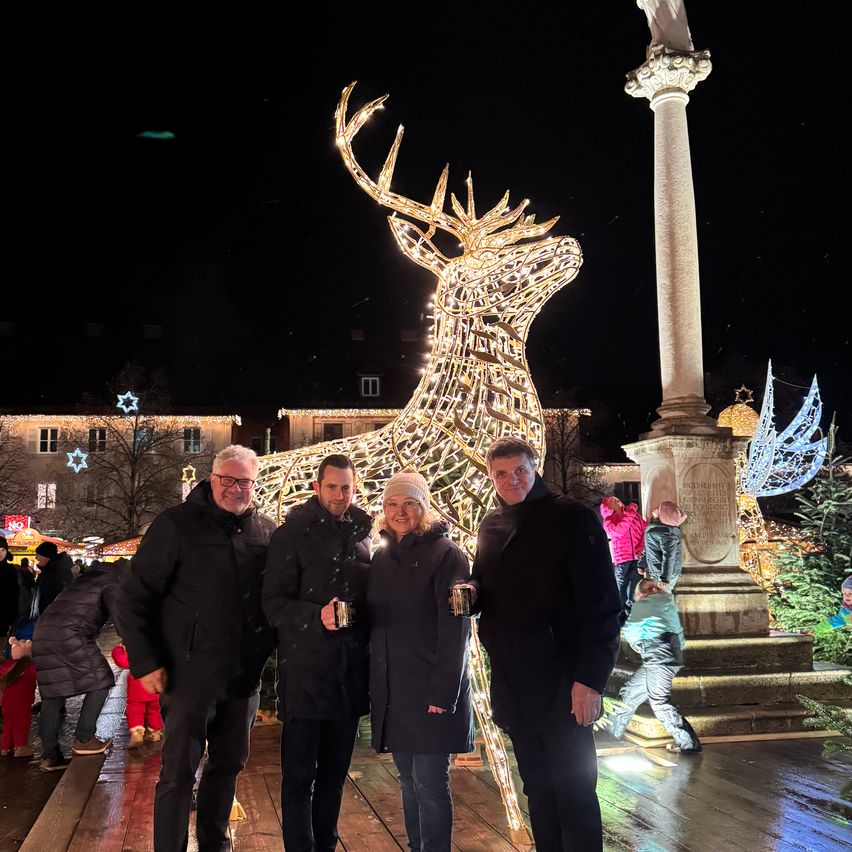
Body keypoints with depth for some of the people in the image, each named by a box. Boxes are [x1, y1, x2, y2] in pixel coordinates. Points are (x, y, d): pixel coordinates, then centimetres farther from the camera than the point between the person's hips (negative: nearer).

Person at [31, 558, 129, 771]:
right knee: (101, 680, 2)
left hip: (43, 632, 8)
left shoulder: (87, 579, 29)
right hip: (68, 634, -8)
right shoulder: (110, 582, 5)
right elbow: (118, 611, -9)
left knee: (52, 693, 9)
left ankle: (50, 756, 8)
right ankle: (83, 739, -1)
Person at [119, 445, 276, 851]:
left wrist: (269, 650, 5)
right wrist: (146, 662, -10)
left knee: (230, 763, 17)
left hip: (245, 675, 5)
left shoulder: (267, 532, 4)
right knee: (179, 770, 2)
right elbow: (136, 597, -7)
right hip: (191, 672, -5)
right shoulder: (177, 524, -8)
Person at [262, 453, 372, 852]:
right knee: (299, 776, 2)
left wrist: (369, 654, 8)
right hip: (305, 674, -5)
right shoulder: (292, 534, -4)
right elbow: (274, 603, -10)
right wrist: (317, 617, -25)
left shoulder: (361, 535, 10)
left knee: (335, 774, 14)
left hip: (350, 675, 5)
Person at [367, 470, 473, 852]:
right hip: (391, 692, 6)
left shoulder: (445, 554, -8)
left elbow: (454, 630, -12)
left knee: (429, 785, -1)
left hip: (431, 693, -6)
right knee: (409, 784, 14)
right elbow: (374, 624, 13)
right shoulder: (382, 557, 11)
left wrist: (443, 694, -17)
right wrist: (375, 685, 6)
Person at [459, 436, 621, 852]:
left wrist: (590, 678, -18)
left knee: (574, 794, 0)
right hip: (512, 686, 6)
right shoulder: (490, 526, 11)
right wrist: (472, 591, -2)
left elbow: (601, 606, -12)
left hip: (562, 685, -6)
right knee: (538, 792, 15)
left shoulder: (573, 518, -8)